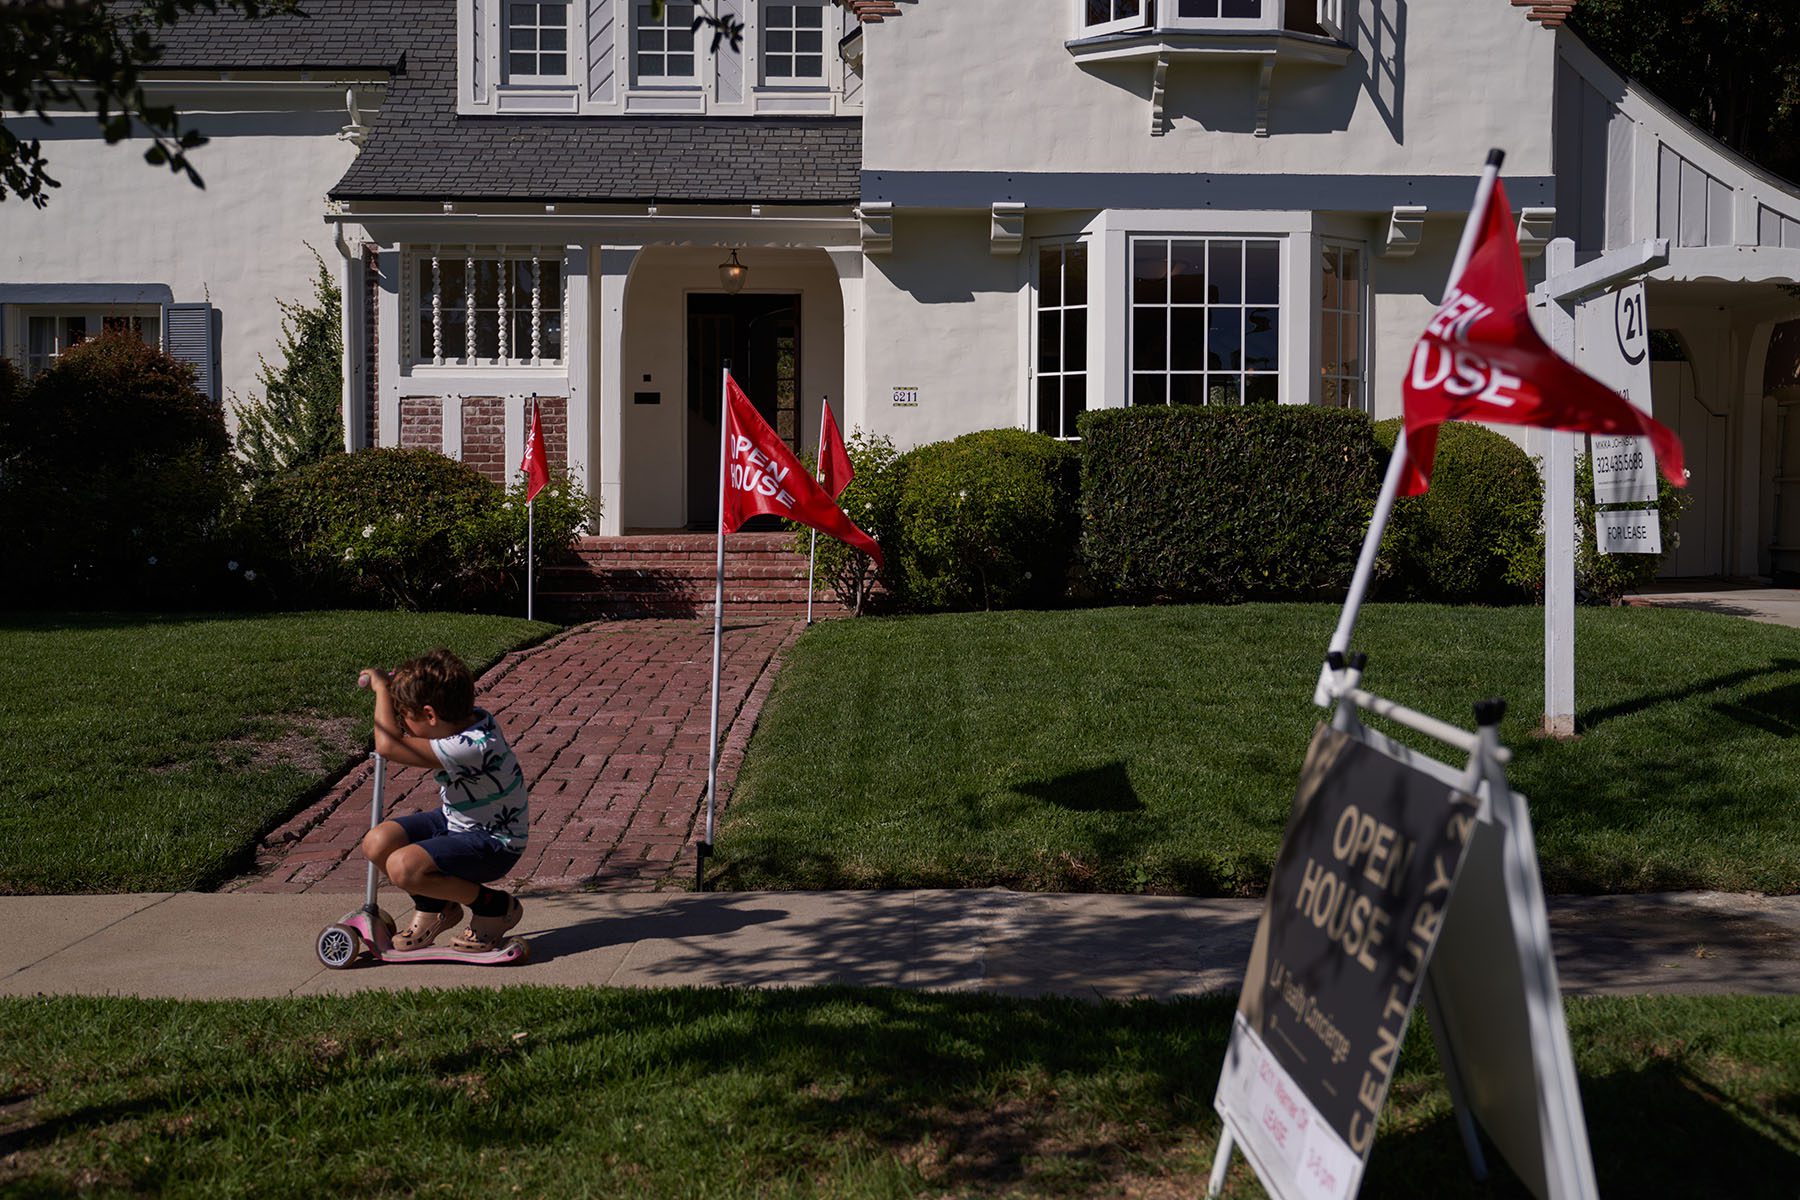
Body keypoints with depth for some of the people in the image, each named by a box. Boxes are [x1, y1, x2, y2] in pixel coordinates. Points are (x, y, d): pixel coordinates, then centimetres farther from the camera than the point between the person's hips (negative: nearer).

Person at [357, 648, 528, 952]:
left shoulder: (471, 748, -33)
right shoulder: (473, 718, -6)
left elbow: (388, 745, -33)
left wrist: (382, 687, -20)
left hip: (494, 845, -9)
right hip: (455, 821, 9)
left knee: (403, 867, -28)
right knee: (377, 843, -7)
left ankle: (495, 907, -5)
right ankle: (433, 908, 19)